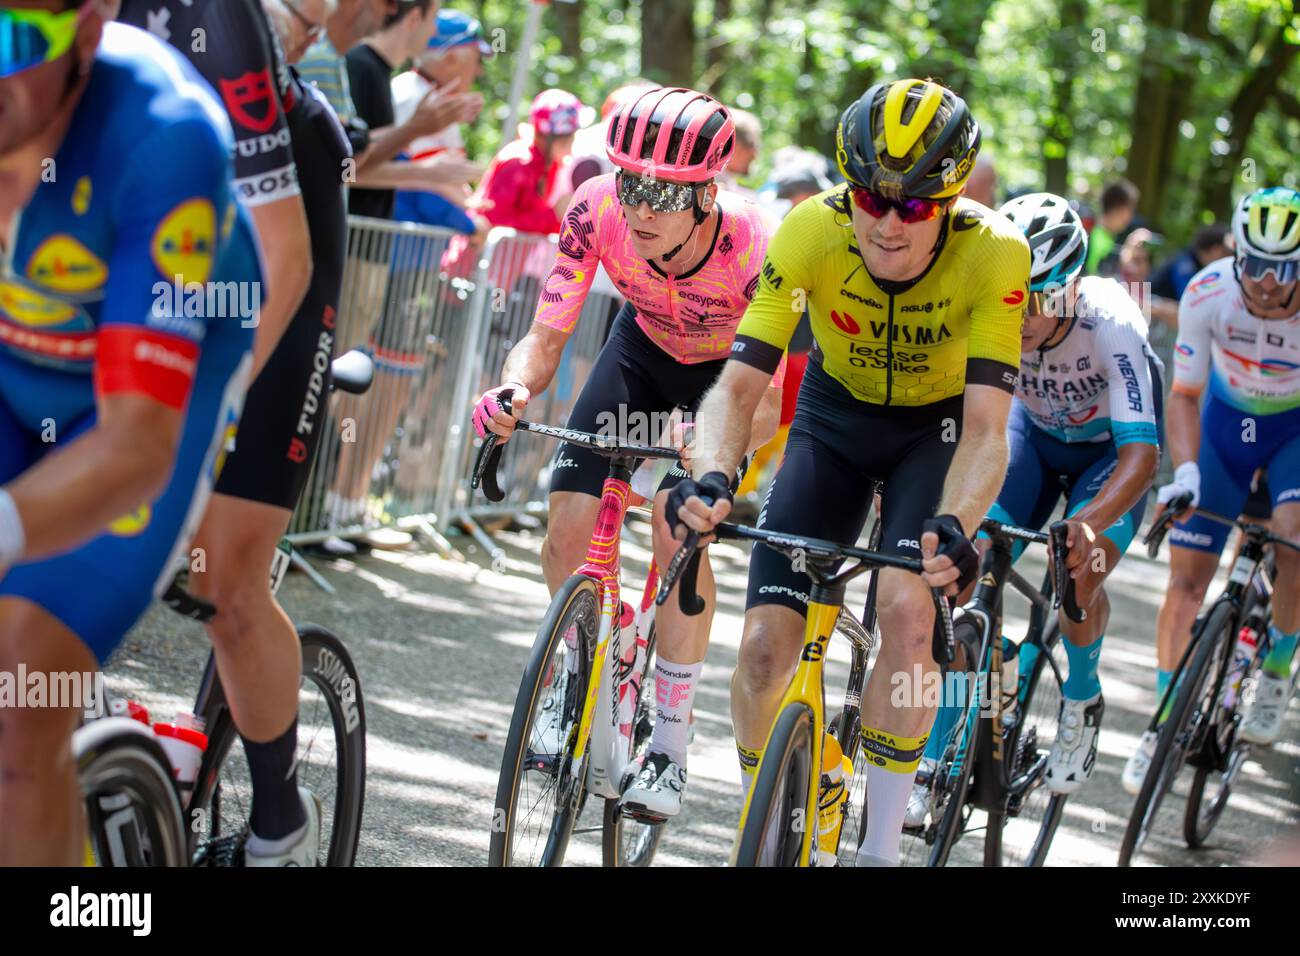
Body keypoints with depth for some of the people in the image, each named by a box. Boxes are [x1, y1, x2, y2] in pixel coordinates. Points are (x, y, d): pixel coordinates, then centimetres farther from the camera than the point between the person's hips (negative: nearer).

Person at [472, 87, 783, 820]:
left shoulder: (756, 250, -38)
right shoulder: (598, 211, -30)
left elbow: (767, 399, -34)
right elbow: (547, 338, -22)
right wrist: (515, 389, -43)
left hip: (732, 369, -3)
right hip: (645, 349, 3)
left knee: (679, 524, -24)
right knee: (569, 526, -10)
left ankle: (671, 749, -12)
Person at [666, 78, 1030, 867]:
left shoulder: (993, 253, -31)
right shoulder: (812, 232, -28)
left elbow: (986, 428, -34)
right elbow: (740, 382, -29)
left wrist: (953, 527, -53)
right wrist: (711, 478, -49)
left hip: (936, 428, -1)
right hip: (836, 416, 2)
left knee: (908, 609, -29)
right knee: (765, 649, -13)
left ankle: (883, 846, -13)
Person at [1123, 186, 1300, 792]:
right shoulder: (1208, 293, -28)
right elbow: (1184, 394, -15)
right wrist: (1185, 470, -30)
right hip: (1227, 419, 2)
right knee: (1187, 573, -3)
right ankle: (1165, 719, 11)